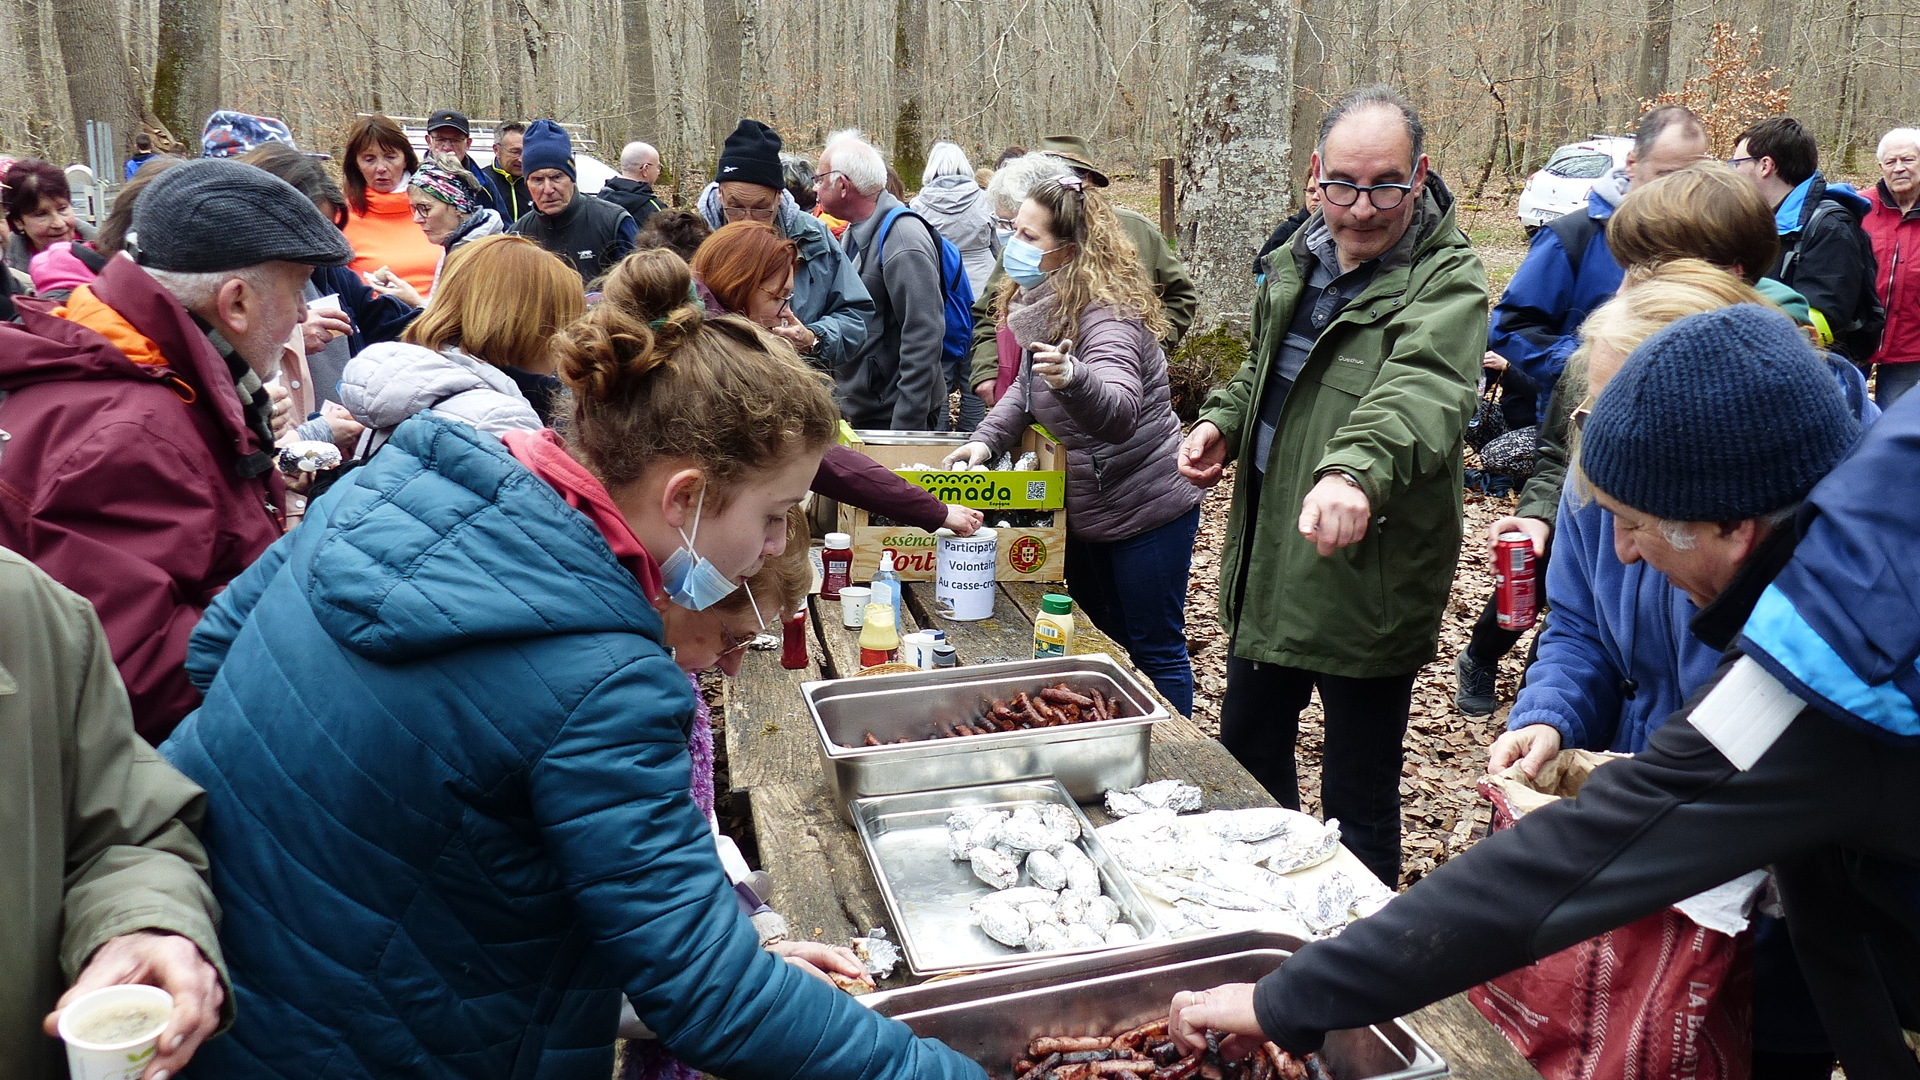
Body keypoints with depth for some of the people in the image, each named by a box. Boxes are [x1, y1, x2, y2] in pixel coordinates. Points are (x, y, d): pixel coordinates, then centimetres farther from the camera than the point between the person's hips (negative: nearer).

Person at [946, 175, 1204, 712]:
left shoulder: (1105, 314, -24)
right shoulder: (1043, 304, 4)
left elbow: (1119, 411, -40)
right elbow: (1027, 388, 13)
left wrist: (1072, 378, -60)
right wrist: (986, 440, -4)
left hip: (1146, 511, -9)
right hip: (1085, 508, 10)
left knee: (1155, 648, 2)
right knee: (1099, 641, 21)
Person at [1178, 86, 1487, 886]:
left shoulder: (1446, 280, -17)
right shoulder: (1303, 256, 7)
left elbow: (1419, 392, -38)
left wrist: (1356, 471, -58)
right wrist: (1224, 419, 3)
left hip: (1365, 576, -8)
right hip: (1270, 561, 8)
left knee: (1358, 797, 5)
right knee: (1247, 747, 24)